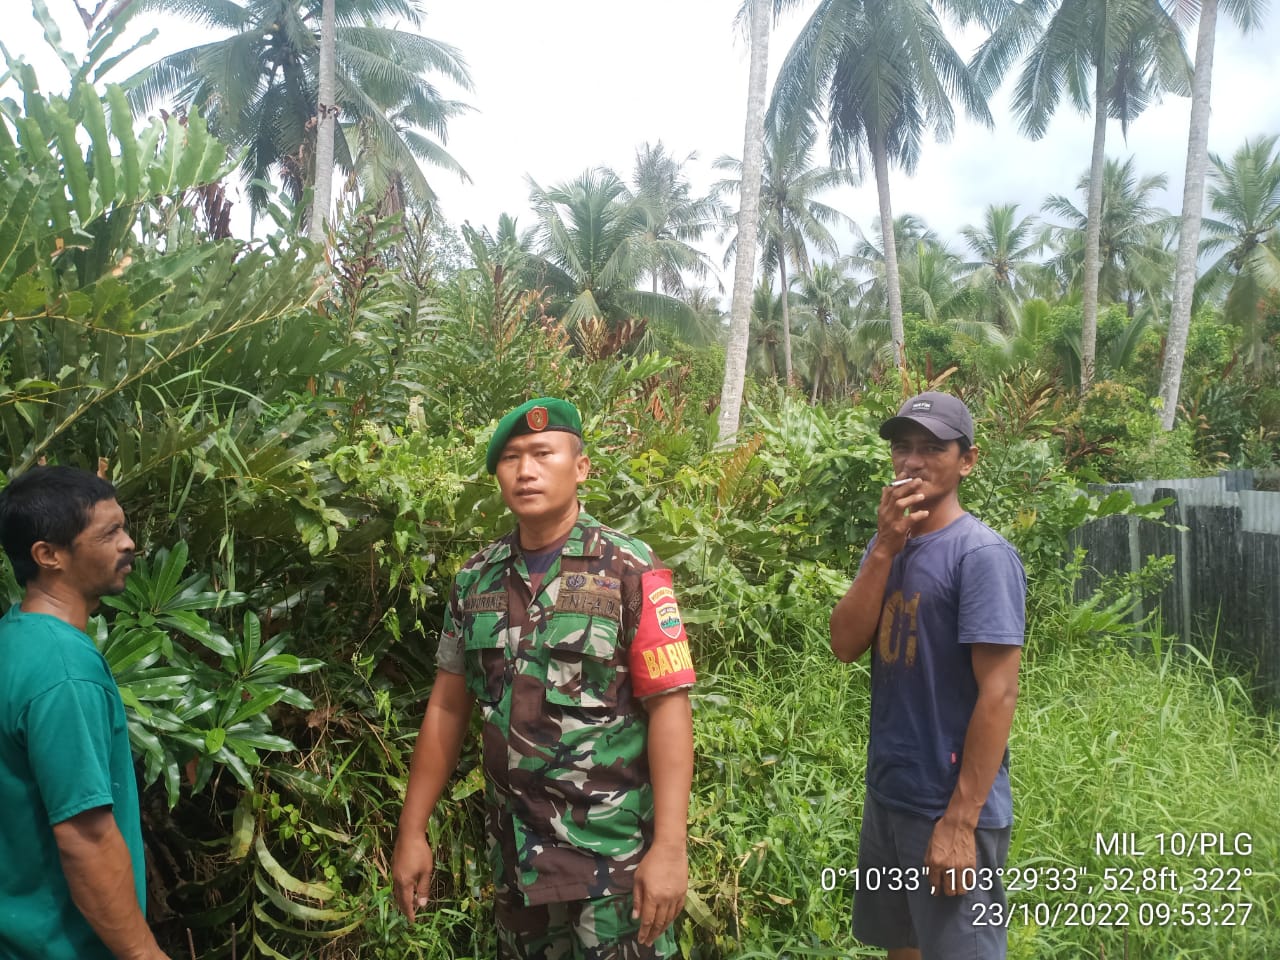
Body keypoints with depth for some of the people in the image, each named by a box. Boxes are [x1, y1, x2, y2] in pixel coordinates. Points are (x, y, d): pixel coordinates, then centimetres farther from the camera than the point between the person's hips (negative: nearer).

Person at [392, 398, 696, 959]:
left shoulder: (629, 571, -10)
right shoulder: (476, 579, 3)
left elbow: (669, 707, -14)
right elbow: (447, 707, 8)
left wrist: (669, 847, -19)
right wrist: (412, 832, 7)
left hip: (614, 850, -4)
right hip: (512, 849, 5)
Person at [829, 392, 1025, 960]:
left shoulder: (982, 553, -15)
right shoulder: (887, 545, 6)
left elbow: (998, 693, -18)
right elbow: (845, 645, -3)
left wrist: (961, 821, -20)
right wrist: (884, 549, -13)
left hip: (950, 807, -7)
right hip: (886, 793, 7)